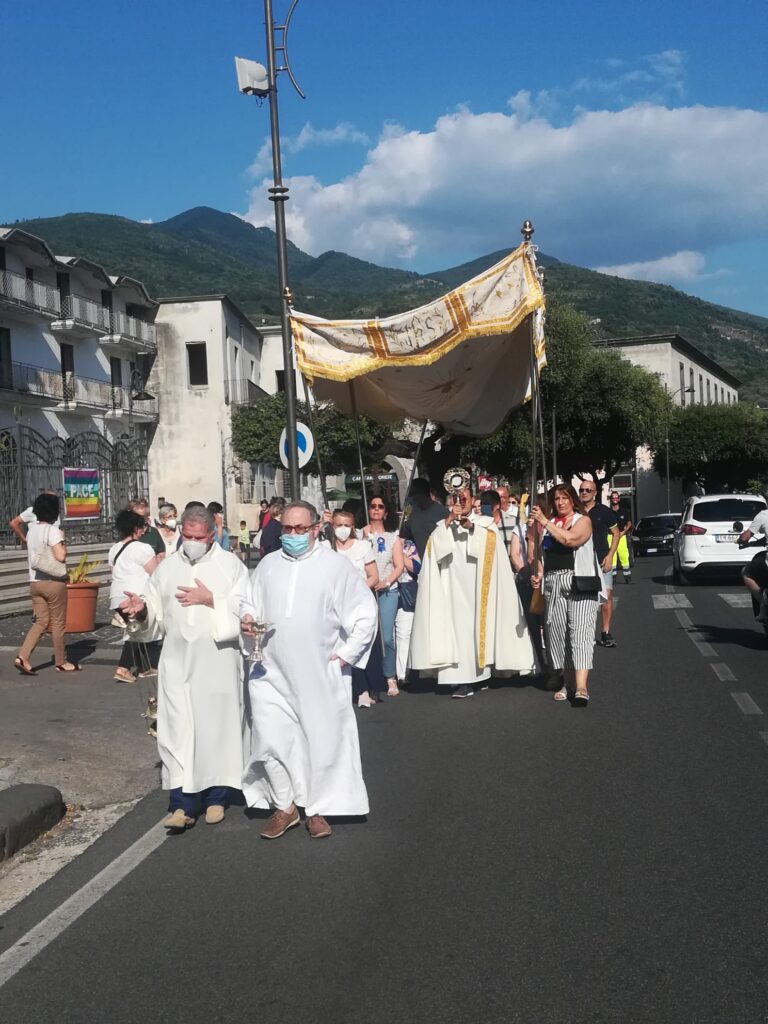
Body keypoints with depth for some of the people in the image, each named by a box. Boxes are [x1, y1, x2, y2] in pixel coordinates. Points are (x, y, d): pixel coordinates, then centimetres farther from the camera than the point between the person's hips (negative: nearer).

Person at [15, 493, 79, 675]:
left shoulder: (31, 529, 10)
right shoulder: (53, 530, -14)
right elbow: (61, 556, -19)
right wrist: (63, 543, -4)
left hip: (35, 582, 7)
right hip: (53, 582, -7)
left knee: (41, 621, 10)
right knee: (57, 623, 4)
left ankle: (23, 657, -4)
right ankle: (61, 662, 14)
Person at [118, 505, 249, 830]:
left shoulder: (231, 565, 0)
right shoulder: (167, 567, 9)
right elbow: (155, 609, 10)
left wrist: (211, 600, -17)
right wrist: (142, 607, -11)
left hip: (219, 660, -2)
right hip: (178, 660, 2)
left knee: (217, 725, 4)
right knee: (178, 728, -3)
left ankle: (216, 796, 19)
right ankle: (183, 803, 1)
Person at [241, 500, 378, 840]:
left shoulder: (337, 566, -3)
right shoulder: (268, 564, 9)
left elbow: (365, 616, 0)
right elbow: (250, 603, 18)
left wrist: (345, 655, -4)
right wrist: (247, 618, -4)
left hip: (321, 674, -3)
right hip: (272, 672, 3)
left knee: (323, 740, 4)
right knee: (271, 739, 1)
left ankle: (317, 809, 20)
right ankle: (284, 806, 19)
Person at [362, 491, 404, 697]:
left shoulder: (393, 537, 13)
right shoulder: (361, 534, 9)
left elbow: (399, 566, 6)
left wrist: (385, 582, -9)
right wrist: (365, 538, -9)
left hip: (387, 591, 0)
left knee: (386, 637, -9)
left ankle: (390, 678, 3)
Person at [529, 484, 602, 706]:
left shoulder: (583, 520, 2)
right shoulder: (549, 523, 16)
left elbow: (570, 539, -16)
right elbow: (543, 552, 21)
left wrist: (545, 522, -13)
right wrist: (539, 574, 5)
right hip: (554, 584, 5)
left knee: (580, 632, -14)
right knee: (557, 632, 3)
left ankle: (581, 688, -24)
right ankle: (568, 682, 13)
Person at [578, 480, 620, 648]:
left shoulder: (603, 511, 2)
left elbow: (616, 533, 5)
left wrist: (610, 555, -6)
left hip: (601, 560, -1)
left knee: (607, 595, -8)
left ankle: (606, 632, -1)